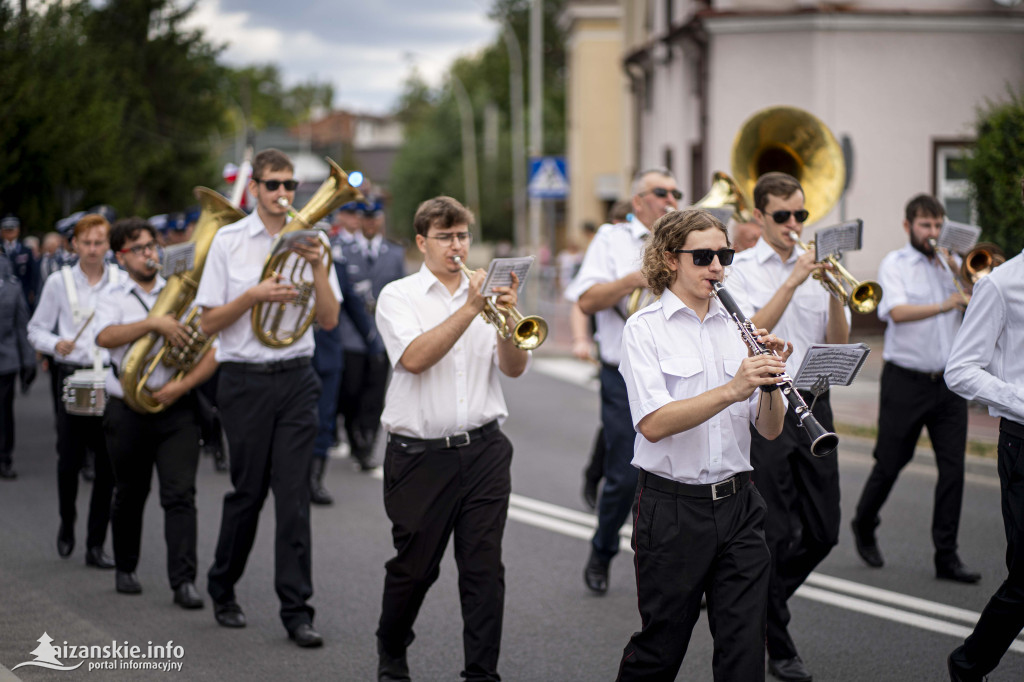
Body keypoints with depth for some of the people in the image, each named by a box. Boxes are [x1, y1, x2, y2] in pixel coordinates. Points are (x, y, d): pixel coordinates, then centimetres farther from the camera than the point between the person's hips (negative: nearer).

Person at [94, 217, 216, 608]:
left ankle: (184, 580, -11)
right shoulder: (113, 298, 4)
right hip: (128, 410, 0)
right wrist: (154, 323, -28)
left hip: (177, 410, 0)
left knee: (180, 494, -9)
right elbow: (105, 337, -18)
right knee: (129, 495, 13)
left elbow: (212, 351, 2)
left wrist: (182, 385, -12)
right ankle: (125, 570, 30)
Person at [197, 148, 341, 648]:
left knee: (294, 494, -3)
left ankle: (297, 610, 0)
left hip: (296, 377, 2)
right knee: (248, 491, 6)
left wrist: (318, 267, -11)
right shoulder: (229, 241, 1)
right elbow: (209, 322, -1)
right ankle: (222, 589, 28)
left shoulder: (309, 241, 8)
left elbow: (329, 319, 3)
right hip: (246, 378, -2)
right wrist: (255, 294, -16)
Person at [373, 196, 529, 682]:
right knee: (413, 568, 8)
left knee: (485, 568, -1)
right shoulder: (399, 297, 1)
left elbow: (514, 368, 1)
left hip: (484, 453, 2)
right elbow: (415, 357, -17)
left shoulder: (486, 291, 10)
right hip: (419, 454, -2)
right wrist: (470, 309, -21)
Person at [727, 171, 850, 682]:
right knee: (775, 534, -1)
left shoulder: (818, 266, 11)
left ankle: (762, 603, 32)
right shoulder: (742, 269, -1)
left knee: (823, 531, 9)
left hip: (812, 404, 5)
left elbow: (838, 344, 4)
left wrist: (835, 292, -12)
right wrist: (793, 282, -20)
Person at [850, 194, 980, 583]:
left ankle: (946, 557, 3)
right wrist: (944, 305, -30)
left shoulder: (951, 263, 11)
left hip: (948, 382, 4)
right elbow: (897, 311, -19)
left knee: (953, 467, -2)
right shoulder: (895, 264, -2)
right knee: (890, 462, 6)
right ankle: (864, 527, 31)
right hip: (906, 380, -4)